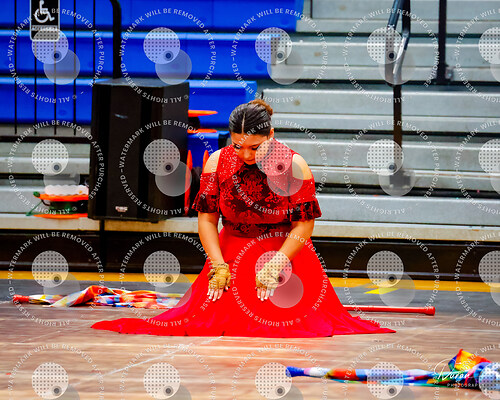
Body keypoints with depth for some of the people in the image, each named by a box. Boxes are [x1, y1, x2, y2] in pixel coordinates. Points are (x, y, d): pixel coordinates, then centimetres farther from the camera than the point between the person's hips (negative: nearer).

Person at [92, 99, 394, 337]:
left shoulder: (294, 166, -10)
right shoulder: (218, 162, -4)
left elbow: (304, 225, -10)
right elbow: (207, 219, -2)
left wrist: (275, 266, -18)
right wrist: (219, 266, -14)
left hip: (286, 253, -2)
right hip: (231, 253, 2)